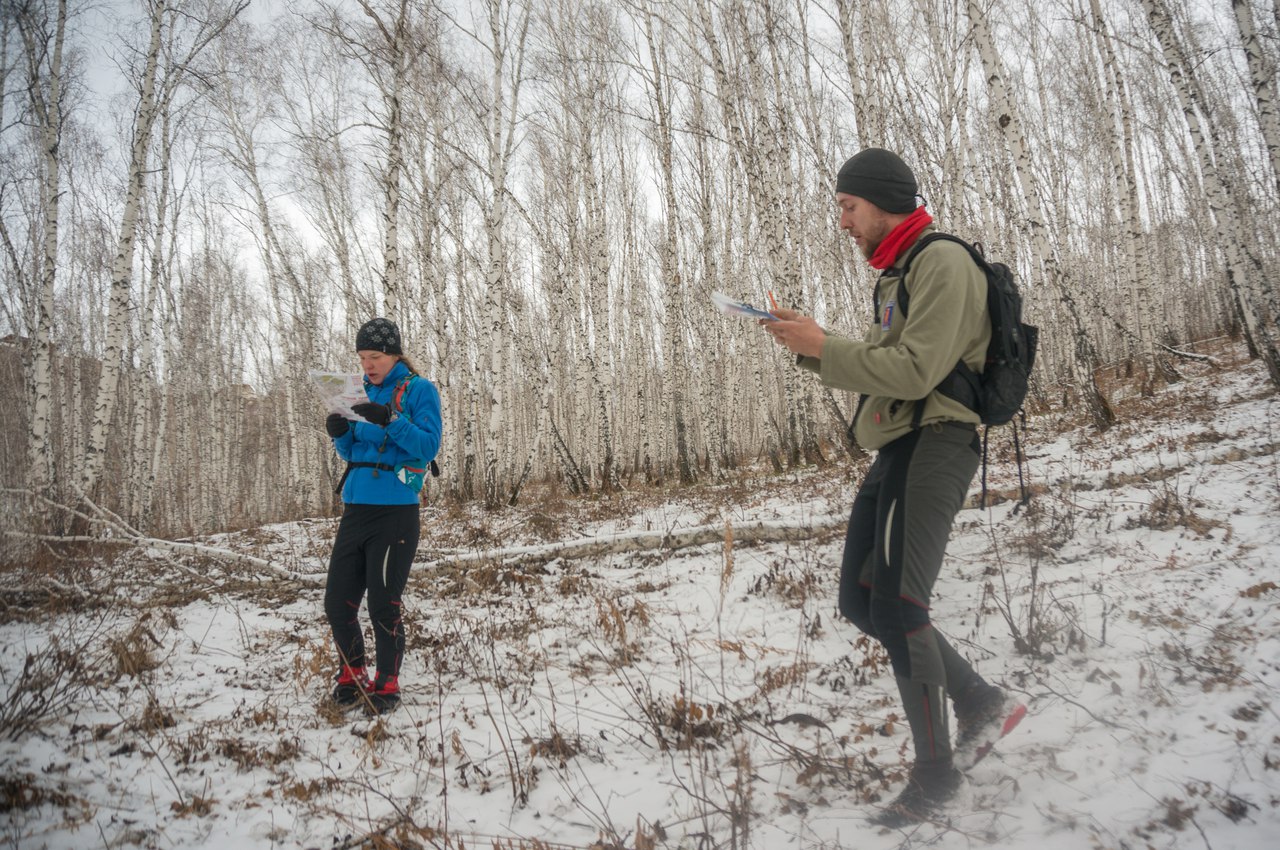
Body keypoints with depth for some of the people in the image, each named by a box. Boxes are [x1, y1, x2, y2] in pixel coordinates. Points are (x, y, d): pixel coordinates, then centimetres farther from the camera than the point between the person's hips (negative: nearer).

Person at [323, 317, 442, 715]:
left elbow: (428, 447, -12)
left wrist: (390, 420, -24)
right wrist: (340, 434, -4)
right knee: (338, 601, 6)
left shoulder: (419, 390, -2)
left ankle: (387, 683, 17)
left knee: (383, 604, -1)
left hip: (396, 513, -6)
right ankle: (352, 675, 26)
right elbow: (351, 453, 18)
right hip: (356, 507, 6)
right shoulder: (363, 392, 15)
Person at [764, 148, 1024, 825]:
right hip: (894, 448, 10)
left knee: (897, 607, -12)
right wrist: (812, 348, 7)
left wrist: (824, 347, -15)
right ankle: (981, 702, 19)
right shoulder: (894, 276, 21)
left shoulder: (943, 263, -10)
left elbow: (915, 369, -19)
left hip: (934, 444, -10)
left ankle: (934, 771, 5)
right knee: (861, 600, 8)